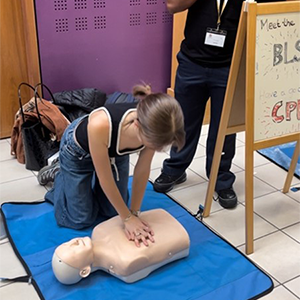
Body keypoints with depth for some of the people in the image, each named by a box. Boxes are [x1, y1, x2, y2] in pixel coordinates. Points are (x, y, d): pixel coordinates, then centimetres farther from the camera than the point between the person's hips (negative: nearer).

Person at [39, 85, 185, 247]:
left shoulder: (153, 127, -33)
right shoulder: (100, 125, -47)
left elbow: (142, 170, -16)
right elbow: (105, 179, -31)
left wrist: (134, 213, -8)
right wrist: (128, 218, -19)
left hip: (115, 152, 4)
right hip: (78, 151, -4)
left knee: (113, 212, 12)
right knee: (81, 220, 5)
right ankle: (59, 174, 27)